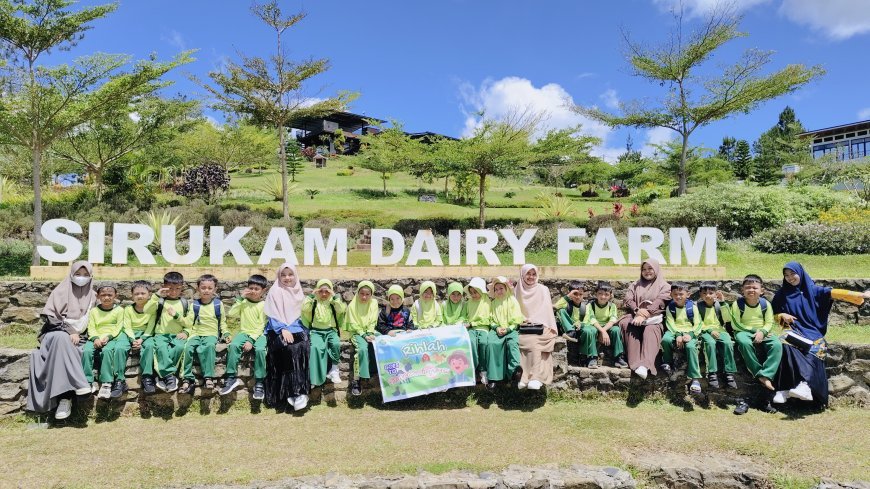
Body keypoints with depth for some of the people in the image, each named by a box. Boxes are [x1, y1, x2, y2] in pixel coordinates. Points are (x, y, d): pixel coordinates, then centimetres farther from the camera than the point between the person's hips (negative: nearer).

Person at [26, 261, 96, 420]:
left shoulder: (92, 295, 12)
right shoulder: (62, 291, 2)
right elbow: (48, 315, -6)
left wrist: (77, 332, -2)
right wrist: (69, 331, -15)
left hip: (79, 336, 2)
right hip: (57, 333, -2)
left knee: (69, 353, -33)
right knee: (62, 339, -39)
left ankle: (65, 396, -39)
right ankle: (78, 383, -45)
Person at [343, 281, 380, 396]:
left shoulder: (374, 303, 1)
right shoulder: (352, 305, -8)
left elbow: (373, 322, 2)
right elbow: (354, 325, -9)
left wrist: (370, 334, -14)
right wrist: (364, 336, -19)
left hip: (370, 331, 4)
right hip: (357, 332, -4)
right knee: (362, 349, -33)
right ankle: (356, 380, -28)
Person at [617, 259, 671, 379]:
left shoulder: (664, 286, 15)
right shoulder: (635, 285, 25)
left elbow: (658, 303, -3)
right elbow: (628, 299, 9)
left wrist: (644, 315, -19)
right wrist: (638, 310, -15)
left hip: (653, 320, -2)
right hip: (635, 316, 2)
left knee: (650, 331, -37)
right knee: (631, 328, -34)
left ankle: (645, 365, -54)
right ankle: (635, 364, -43)